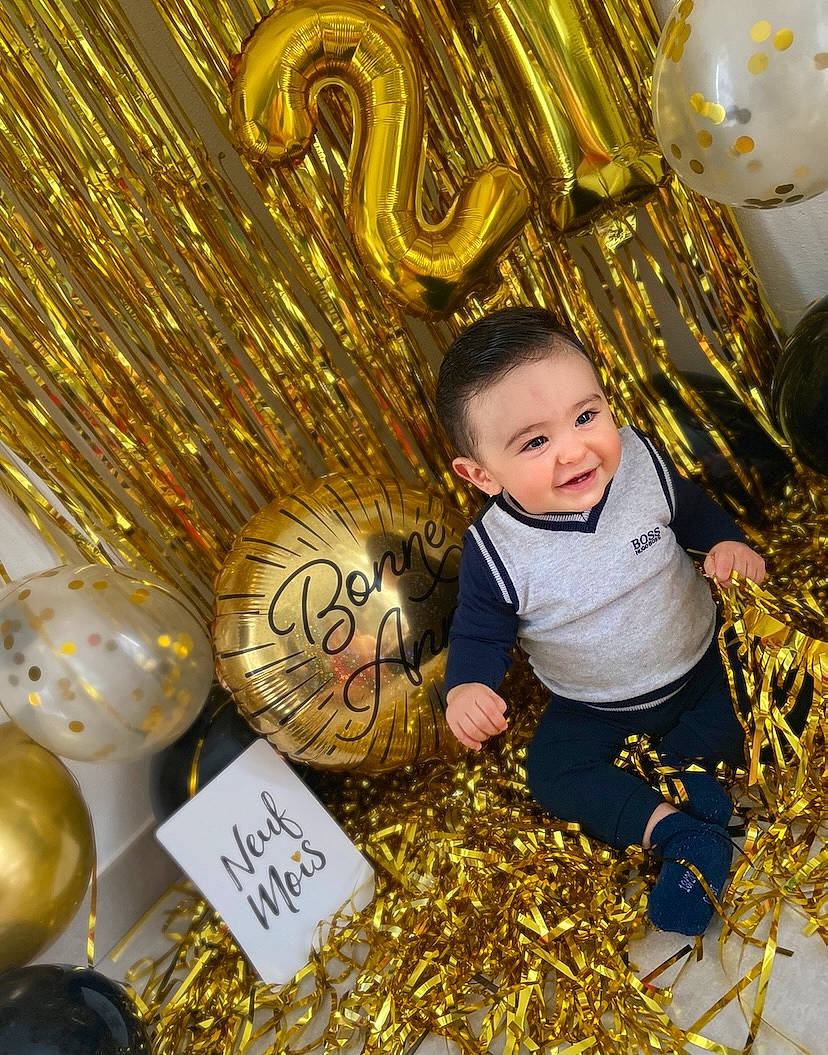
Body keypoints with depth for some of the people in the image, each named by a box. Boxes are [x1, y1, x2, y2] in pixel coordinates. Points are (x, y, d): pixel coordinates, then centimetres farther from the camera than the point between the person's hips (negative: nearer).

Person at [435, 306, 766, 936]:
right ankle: (672, 830, -13)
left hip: (703, 659, 2)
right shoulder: (496, 552, -27)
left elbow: (692, 509, 2)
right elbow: (479, 630, -14)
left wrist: (726, 542, -17)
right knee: (551, 771, -15)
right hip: (594, 709, -1)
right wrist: (466, 687, -34)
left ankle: (687, 762, -5)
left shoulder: (641, 460, -20)